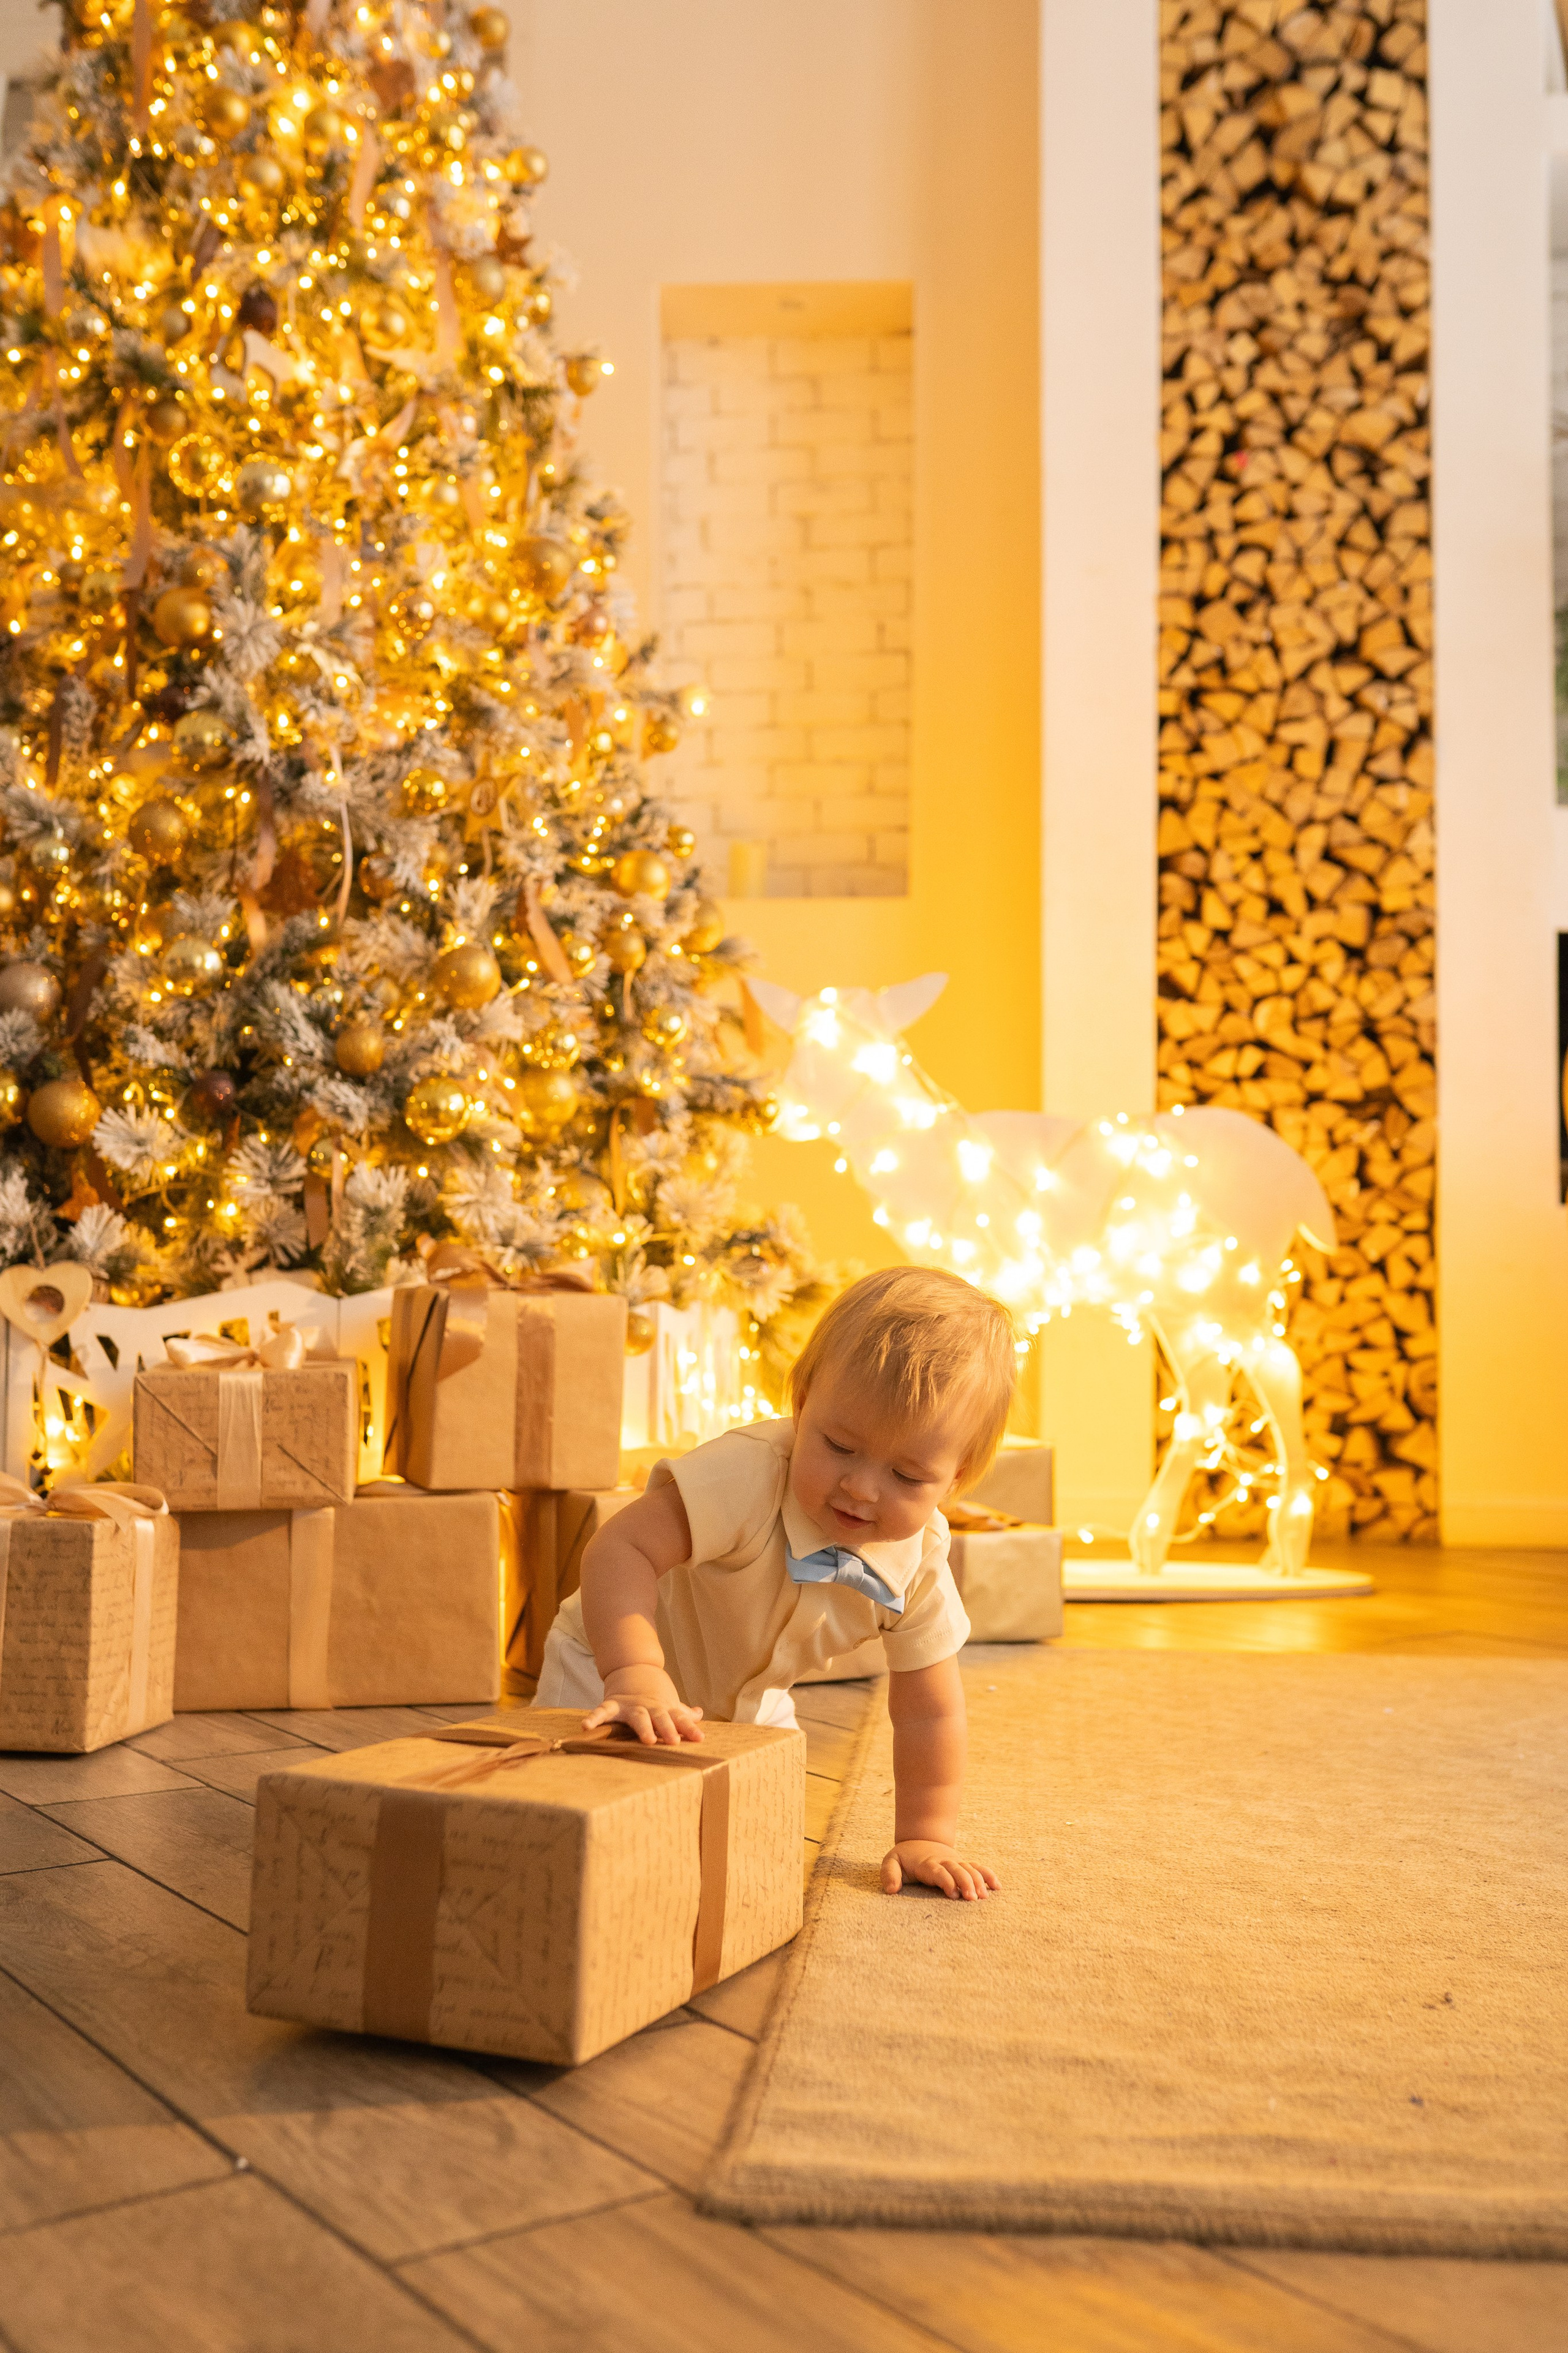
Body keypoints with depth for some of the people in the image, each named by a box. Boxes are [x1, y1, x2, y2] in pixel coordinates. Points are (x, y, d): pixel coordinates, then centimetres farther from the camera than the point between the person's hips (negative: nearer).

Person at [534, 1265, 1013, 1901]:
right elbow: (620, 1550, -47)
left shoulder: (920, 1562, -22)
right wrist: (636, 1676, -59)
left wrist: (925, 1837, -11)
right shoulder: (748, 1474, -41)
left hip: (749, 1700, 6)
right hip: (611, 1664, -5)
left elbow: (927, 1711, -11)